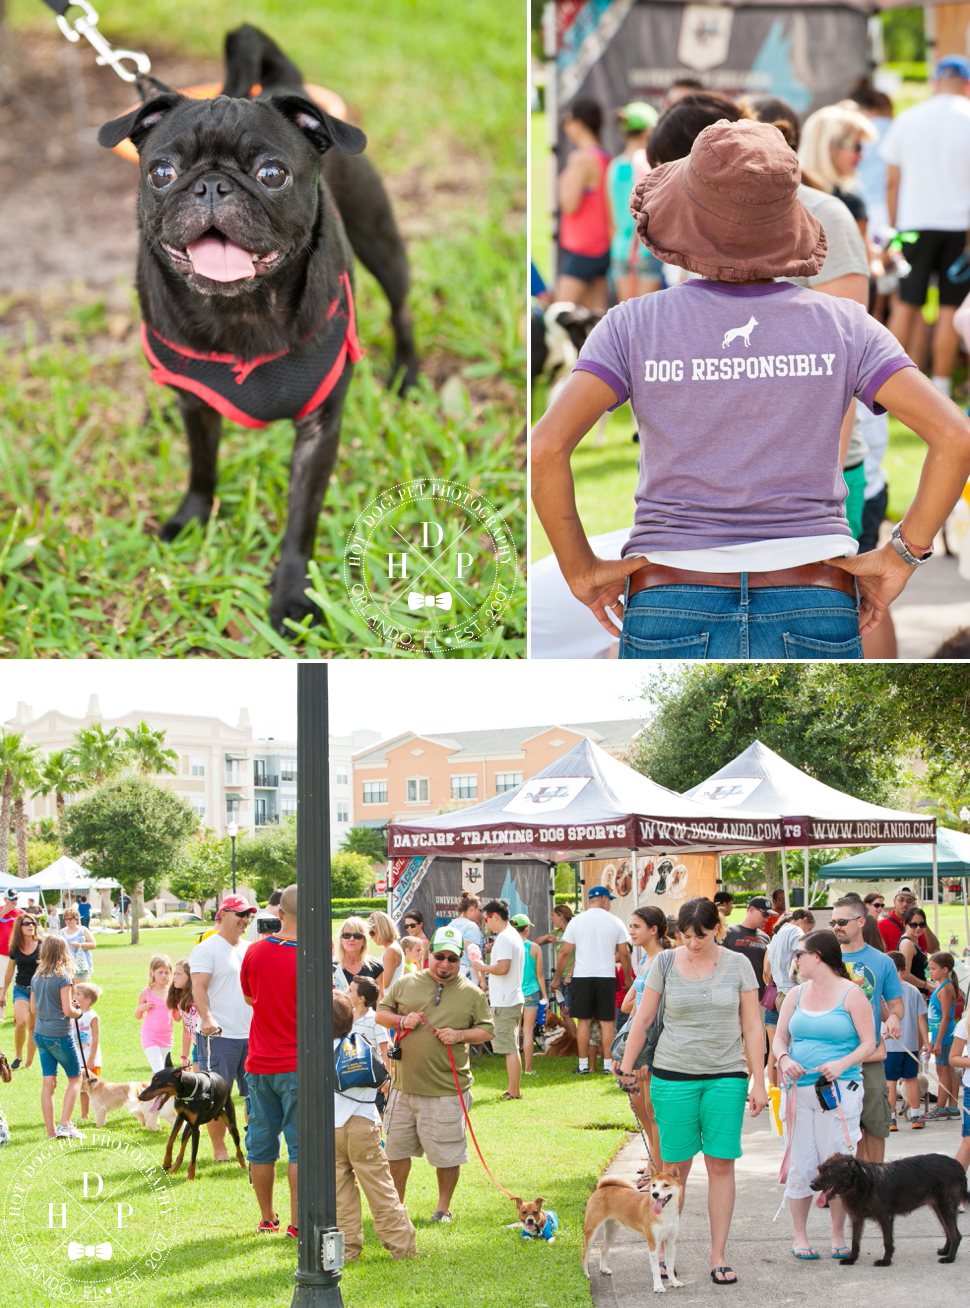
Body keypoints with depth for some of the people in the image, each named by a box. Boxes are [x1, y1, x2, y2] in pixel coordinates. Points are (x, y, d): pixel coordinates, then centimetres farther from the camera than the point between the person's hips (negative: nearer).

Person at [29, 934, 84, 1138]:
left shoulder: (36, 977, 5)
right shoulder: (63, 977, -15)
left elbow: (33, 1009, 12)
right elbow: (67, 1010, -17)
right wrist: (78, 1012, 3)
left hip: (40, 1035, 6)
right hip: (60, 1035, -6)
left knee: (48, 1081, 8)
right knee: (75, 1078, 9)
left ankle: (50, 1131, 9)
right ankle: (64, 1125, 0)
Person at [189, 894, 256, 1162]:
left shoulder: (251, 950, 17)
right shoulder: (207, 949, -4)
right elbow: (198, 987, -14)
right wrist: (206, 1017, -29)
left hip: (252, 1034, 6)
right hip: (219, 1036, -6)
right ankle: (219, 1149, 5)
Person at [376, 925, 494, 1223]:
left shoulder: (472, 994, 3)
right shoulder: (405, 984, 7)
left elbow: (487, 1030, 6)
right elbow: (380, 1013, 13)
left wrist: (460, 1035, -11)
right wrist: (401, 1020, -7)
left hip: (447, 1089, -2)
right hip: (404, 1085, 2)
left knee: (447, 1153, 2)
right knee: (397, 1148, 10)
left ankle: (444, 1206, 19)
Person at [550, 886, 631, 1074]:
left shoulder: (576, 921, 1)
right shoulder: (615, 922, 1)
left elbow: (565, 952, 0)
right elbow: (625, 954, 5)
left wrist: (557, 978, 10)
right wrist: (628, 977, 19)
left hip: (582, 976, 0)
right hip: (607, 976, 0)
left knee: (583, 1021, 4)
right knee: (606, 1021, 5)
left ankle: (583, 1065, 4)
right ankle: (608, 1064, 4)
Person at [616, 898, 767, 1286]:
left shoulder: (737, 965, 2)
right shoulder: (666, 964, 1)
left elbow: (752, 1026, 4)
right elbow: (642, 1020, 7)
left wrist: (759, 1081, 0)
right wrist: (626, 1068, 6)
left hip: (725, 1076, 0)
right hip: (673, 1075, 0)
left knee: (721, 1165, -1)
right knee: (675, 1165, 1)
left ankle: (718, 1256, 6)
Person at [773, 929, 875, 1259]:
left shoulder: (850, 994, -1)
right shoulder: (796, 995, 13)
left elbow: (868, 1043, -3)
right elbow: (780, 1037, 14)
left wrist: (842, 1064, -19)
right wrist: (784, 1059, -8)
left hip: (839, 1090, -4)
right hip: (800, 1090, 4)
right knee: (801, 1166, 2)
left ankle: (838, 1237, 9)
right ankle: (799, 1236, 12)